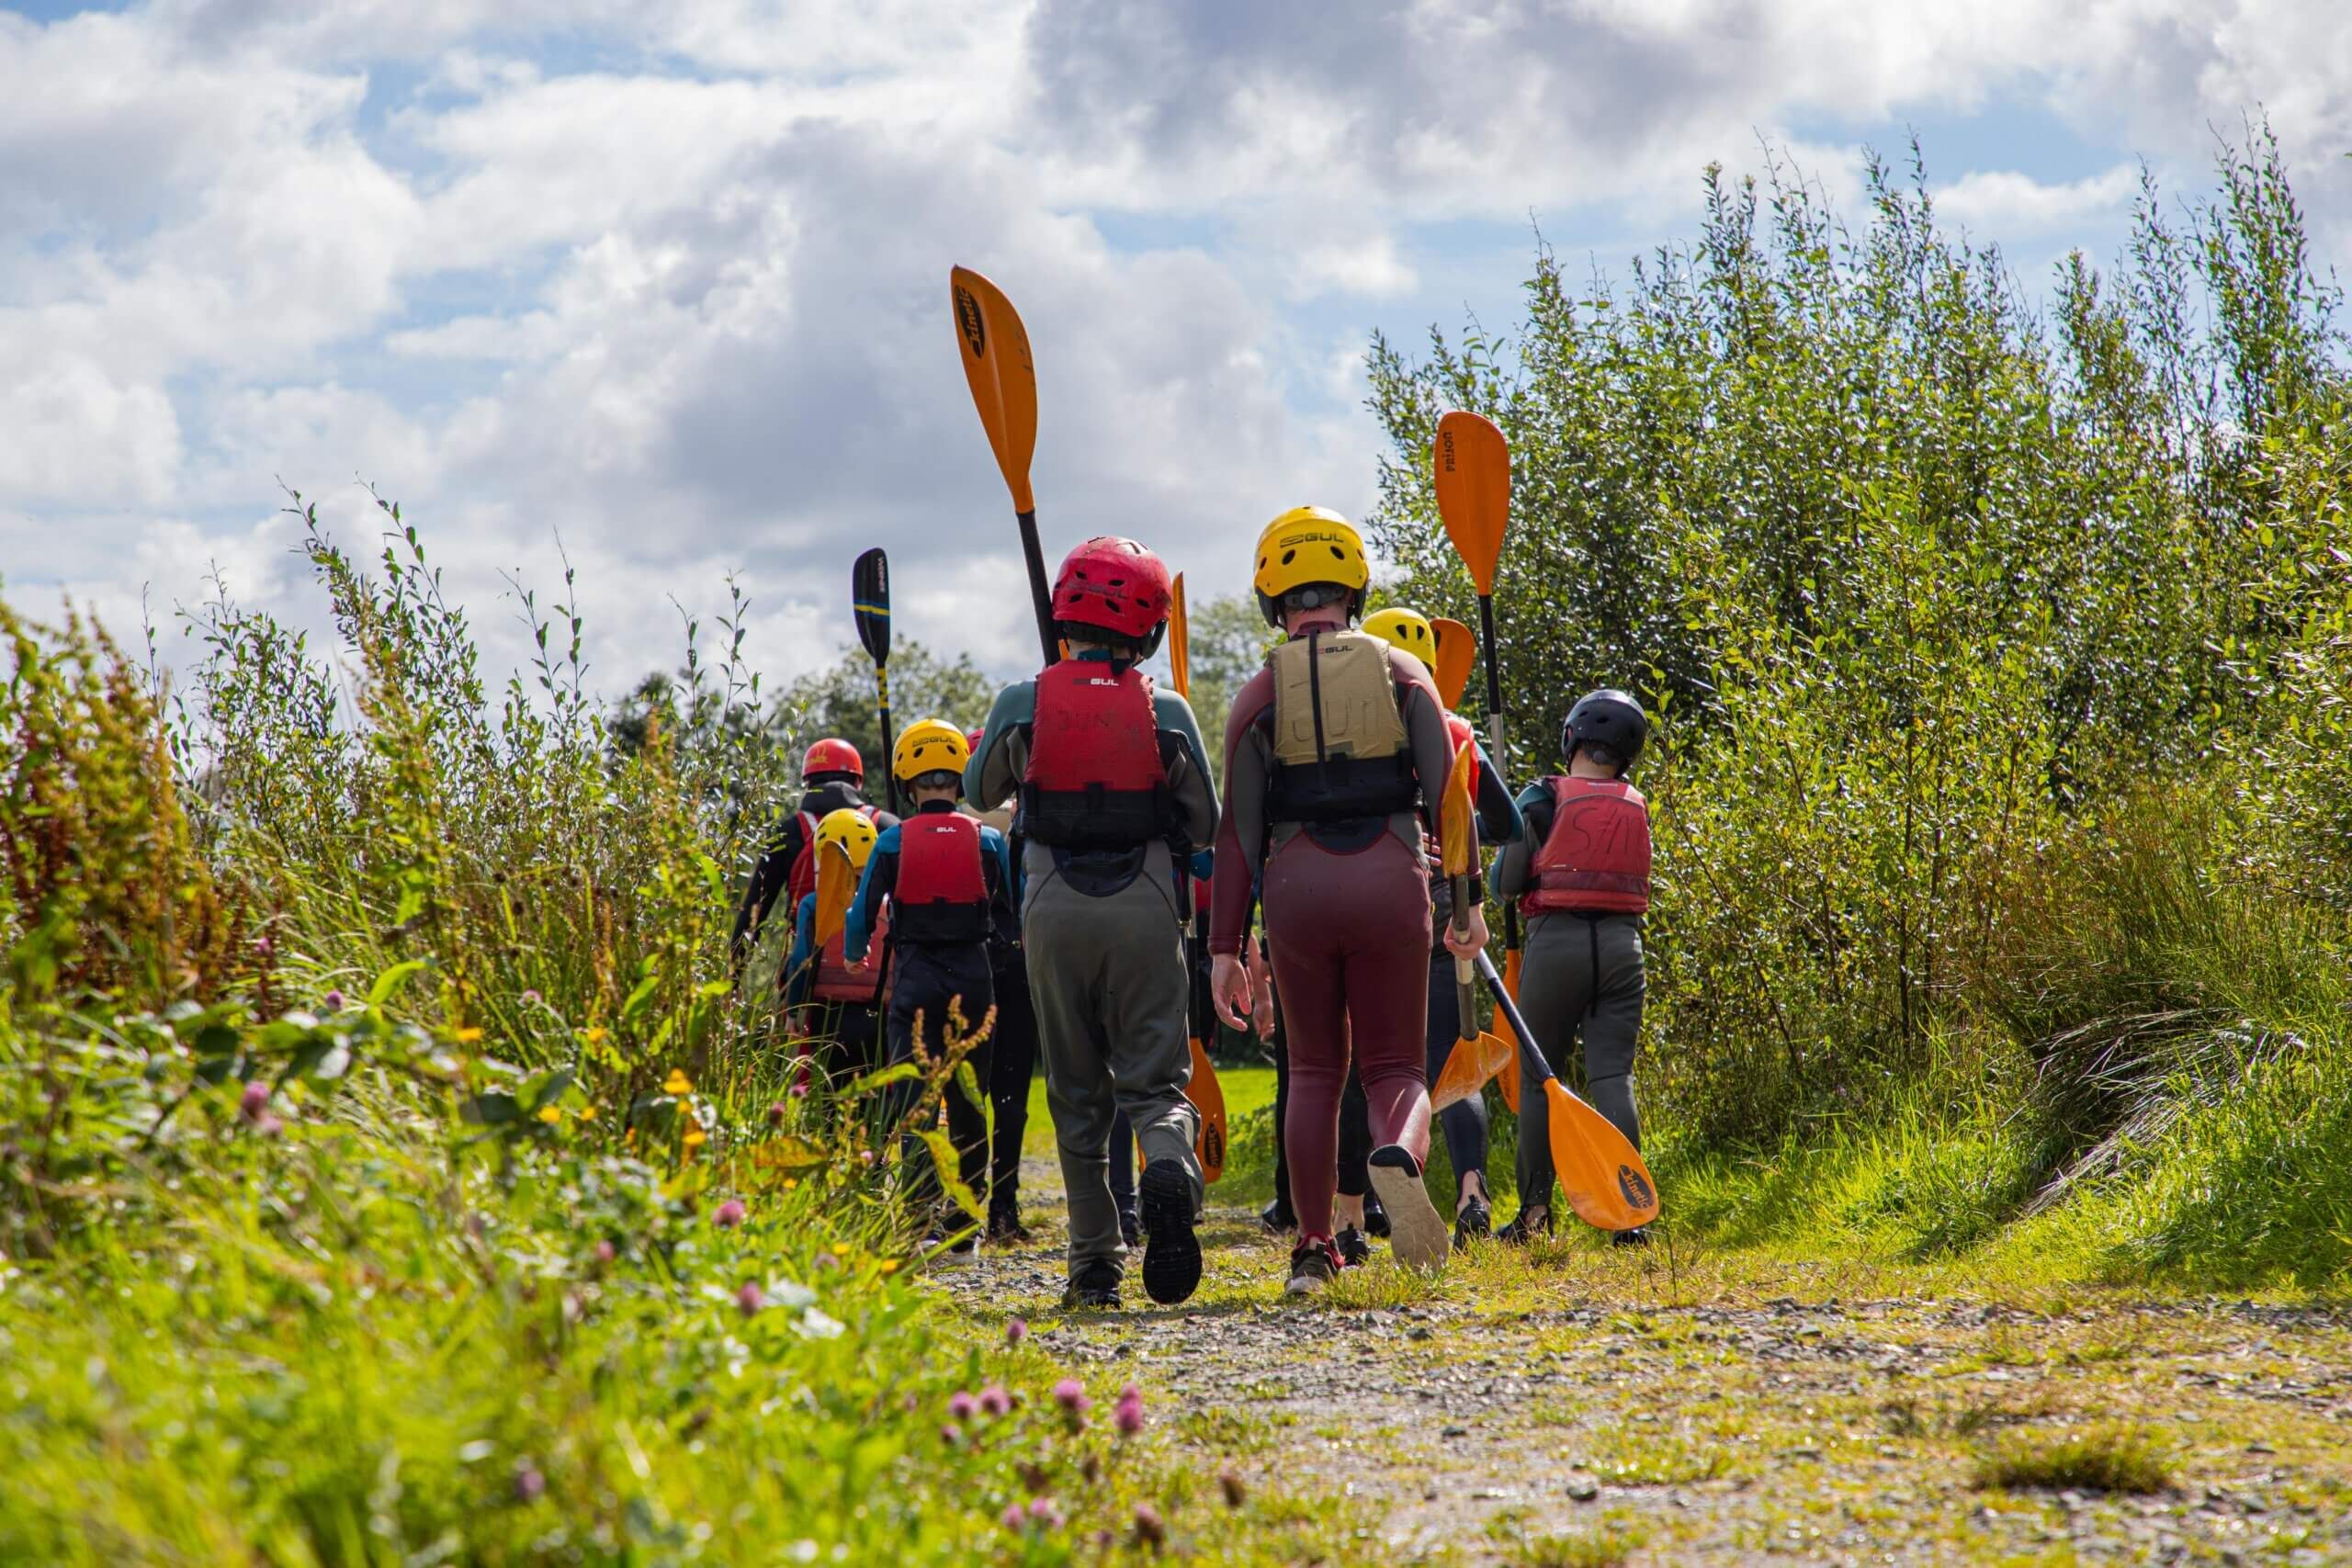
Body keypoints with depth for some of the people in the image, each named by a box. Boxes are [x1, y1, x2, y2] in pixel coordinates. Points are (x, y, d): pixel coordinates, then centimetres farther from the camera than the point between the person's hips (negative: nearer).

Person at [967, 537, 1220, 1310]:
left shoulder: (1023, 704, -3)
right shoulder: (1167, 712, -3)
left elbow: (981, 790, 16)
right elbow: (1205, 826, 8)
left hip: (1054, 911, 1)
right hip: (1146, 909, -1)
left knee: (1078, 1094, 10)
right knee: (1154, 1079, 5)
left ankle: (1095, 1265, 8)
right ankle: (1169, 1169, -29)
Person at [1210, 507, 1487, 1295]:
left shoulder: (1259, 694, 6)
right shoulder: (1403, 674, 7)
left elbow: (1239, 832, 3)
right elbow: (1447, 795, 1)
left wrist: (1225, 948, 4)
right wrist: (1470, 898, 7)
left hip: (1296, 885, 0)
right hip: (1391, 880, 0)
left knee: (1314, 1069, 13)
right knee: (1395, 1065, 7)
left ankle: (1314, 1249, 9)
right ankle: (1399, 1154, -28)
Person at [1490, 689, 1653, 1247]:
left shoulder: (1544, 799, -4)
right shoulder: (1636, 807, 8)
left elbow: (1506, 882, -4)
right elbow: (1633, 877, 14)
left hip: (1556, 942, -3)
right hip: (1621, 943, 3)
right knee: (1612, 1075, 1)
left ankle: (1535, 1211, 7)